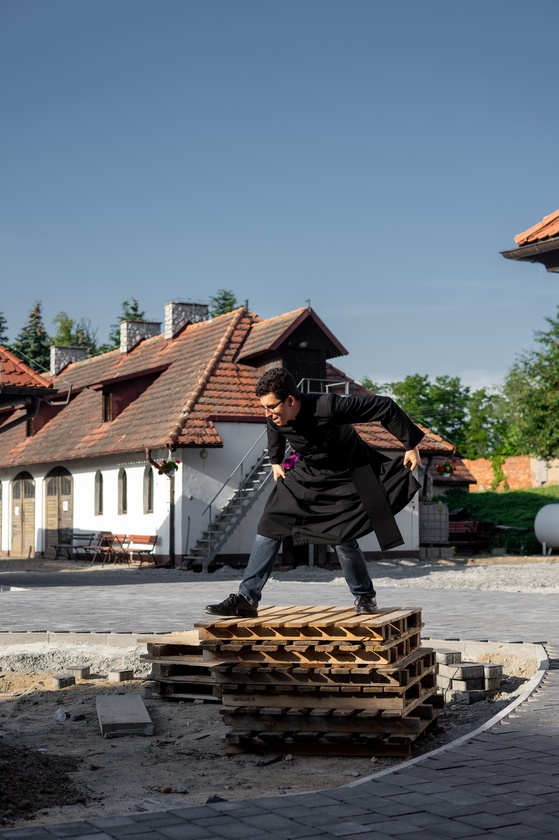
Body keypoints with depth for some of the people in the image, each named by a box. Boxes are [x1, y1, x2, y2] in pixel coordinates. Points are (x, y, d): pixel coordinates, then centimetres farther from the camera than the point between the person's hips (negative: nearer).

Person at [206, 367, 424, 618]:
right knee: (270, 526, -6)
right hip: (304, 472, 5)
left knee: (343, 540, -12)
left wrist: (411, 445, -22)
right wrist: (275, 461, 16)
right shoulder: (275, 418, -18)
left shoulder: (329, 407, -36)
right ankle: (247, 598, -3)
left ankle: (365, 596, 15)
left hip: (343, 476, -5)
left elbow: (384, 407, -28)